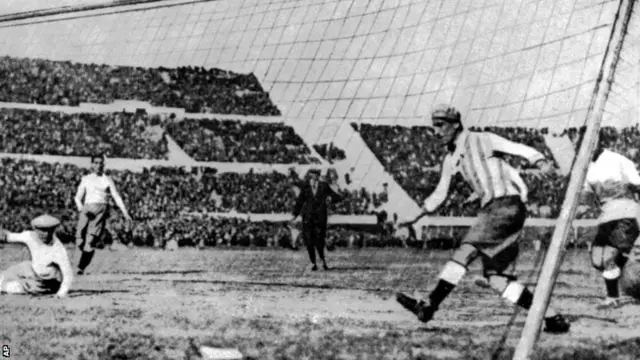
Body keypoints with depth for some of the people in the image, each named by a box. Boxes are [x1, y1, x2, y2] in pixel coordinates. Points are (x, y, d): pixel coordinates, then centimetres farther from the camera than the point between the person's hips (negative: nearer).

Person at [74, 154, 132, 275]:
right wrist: (81, 208, -10)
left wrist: (125, 213, -2)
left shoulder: (107, 180, 13)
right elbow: (78, 197, 12)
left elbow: (117, 197, 9)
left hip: (101, 210, -1)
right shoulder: (86, 179, 16)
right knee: (80, 241, -10)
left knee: (91, 241, -16)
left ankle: (81, 267, -12)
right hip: (87, 209, 1)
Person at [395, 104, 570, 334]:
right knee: (493, 276, -1)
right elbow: (440, 194, 29)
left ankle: (429, 305, -27)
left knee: (465, 251, -20)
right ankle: (552, 318, 0)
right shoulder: (451, 159, 19)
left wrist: (540, 161, -29)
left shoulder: (482, 140, -1)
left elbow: (521, 150, -10)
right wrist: (417, 217, 22)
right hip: (491, 209, 8)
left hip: (507, 204, -8)